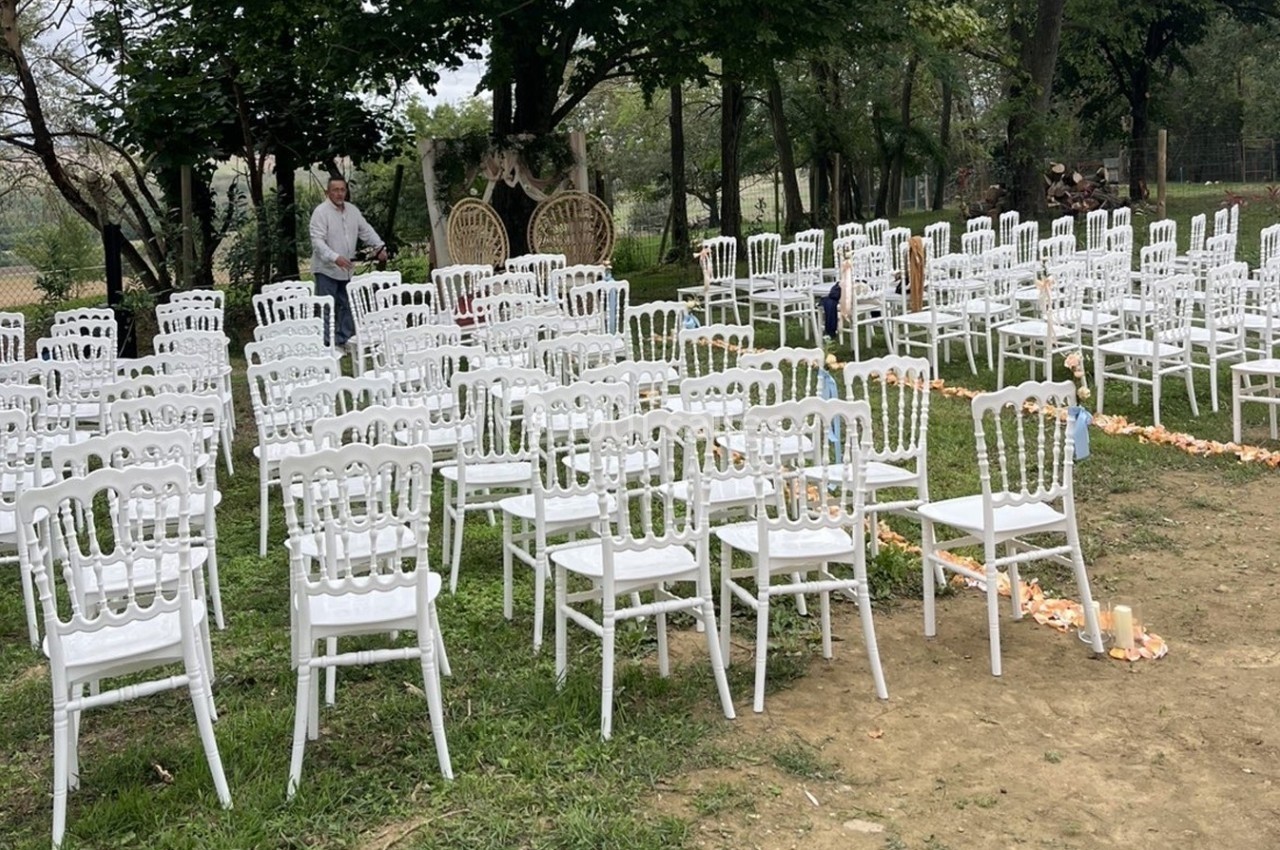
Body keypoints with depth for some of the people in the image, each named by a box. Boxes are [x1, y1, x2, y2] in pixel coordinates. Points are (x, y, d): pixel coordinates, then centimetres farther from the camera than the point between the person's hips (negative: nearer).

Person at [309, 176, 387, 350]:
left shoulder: (352, 210, 8)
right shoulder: (321, 212, -14)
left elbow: (366, 230, 14)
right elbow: (317, 241, -22)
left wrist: (380, 246, -2)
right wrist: (335, 258, -34)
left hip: (346, 270, 7)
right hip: (326, 270, -7)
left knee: (347, 306, 12)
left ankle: (345, 339, 22)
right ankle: (326, 344, -3)